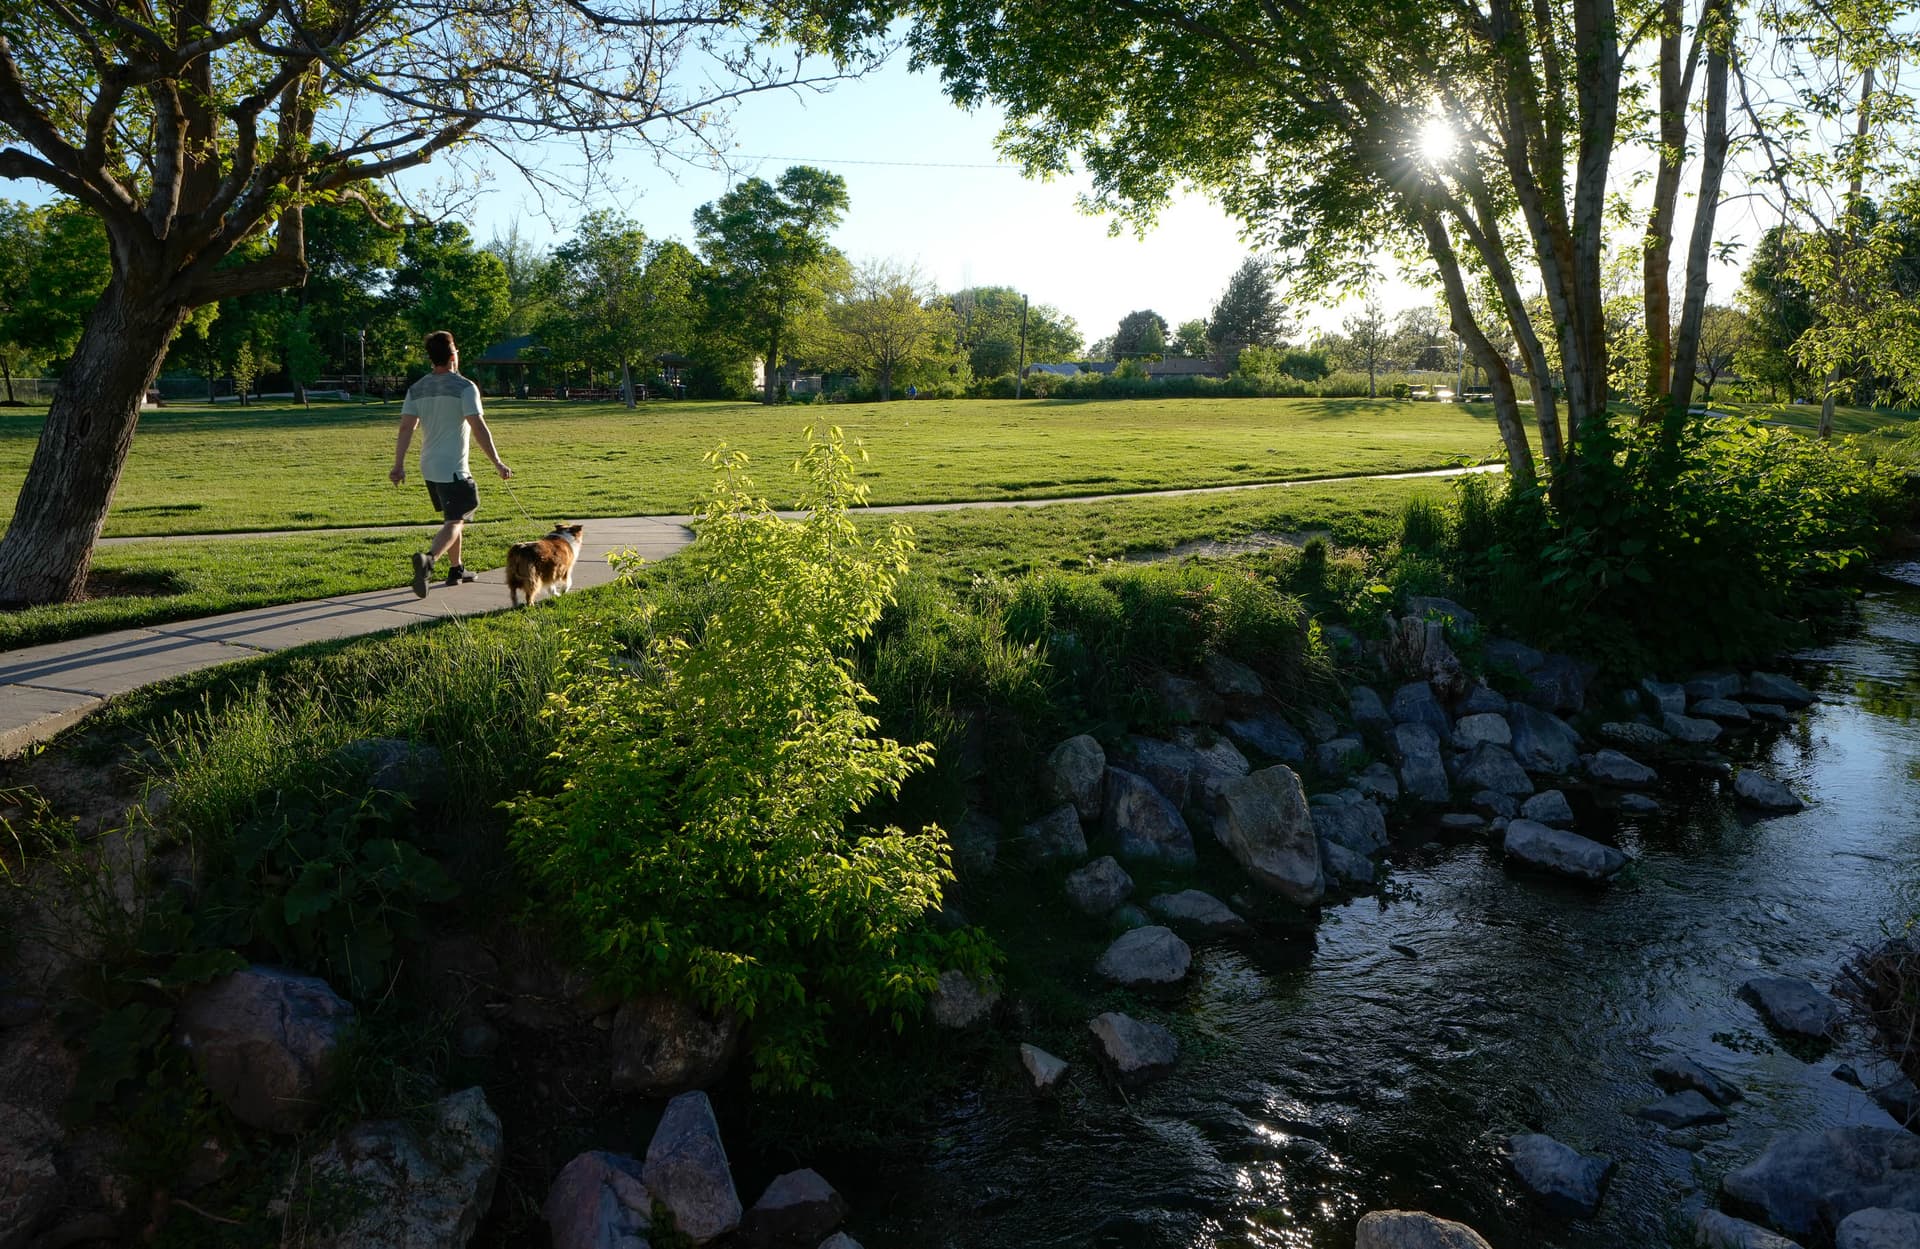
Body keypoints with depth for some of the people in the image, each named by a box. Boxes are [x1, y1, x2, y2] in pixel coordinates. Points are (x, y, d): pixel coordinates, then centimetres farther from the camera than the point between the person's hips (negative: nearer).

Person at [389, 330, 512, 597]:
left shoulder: (416, 389, 9)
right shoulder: (464, 387, -9)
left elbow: (406, 428, 2)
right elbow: (479, 428, -15)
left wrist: (399, 465, 2)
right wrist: (497, 462, -12)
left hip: (429, 468, 7)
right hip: (453, 469, -7)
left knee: (454, 517, 22)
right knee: (455, 522, -8)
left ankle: (456, 569, 29)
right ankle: (428, 559, -33)